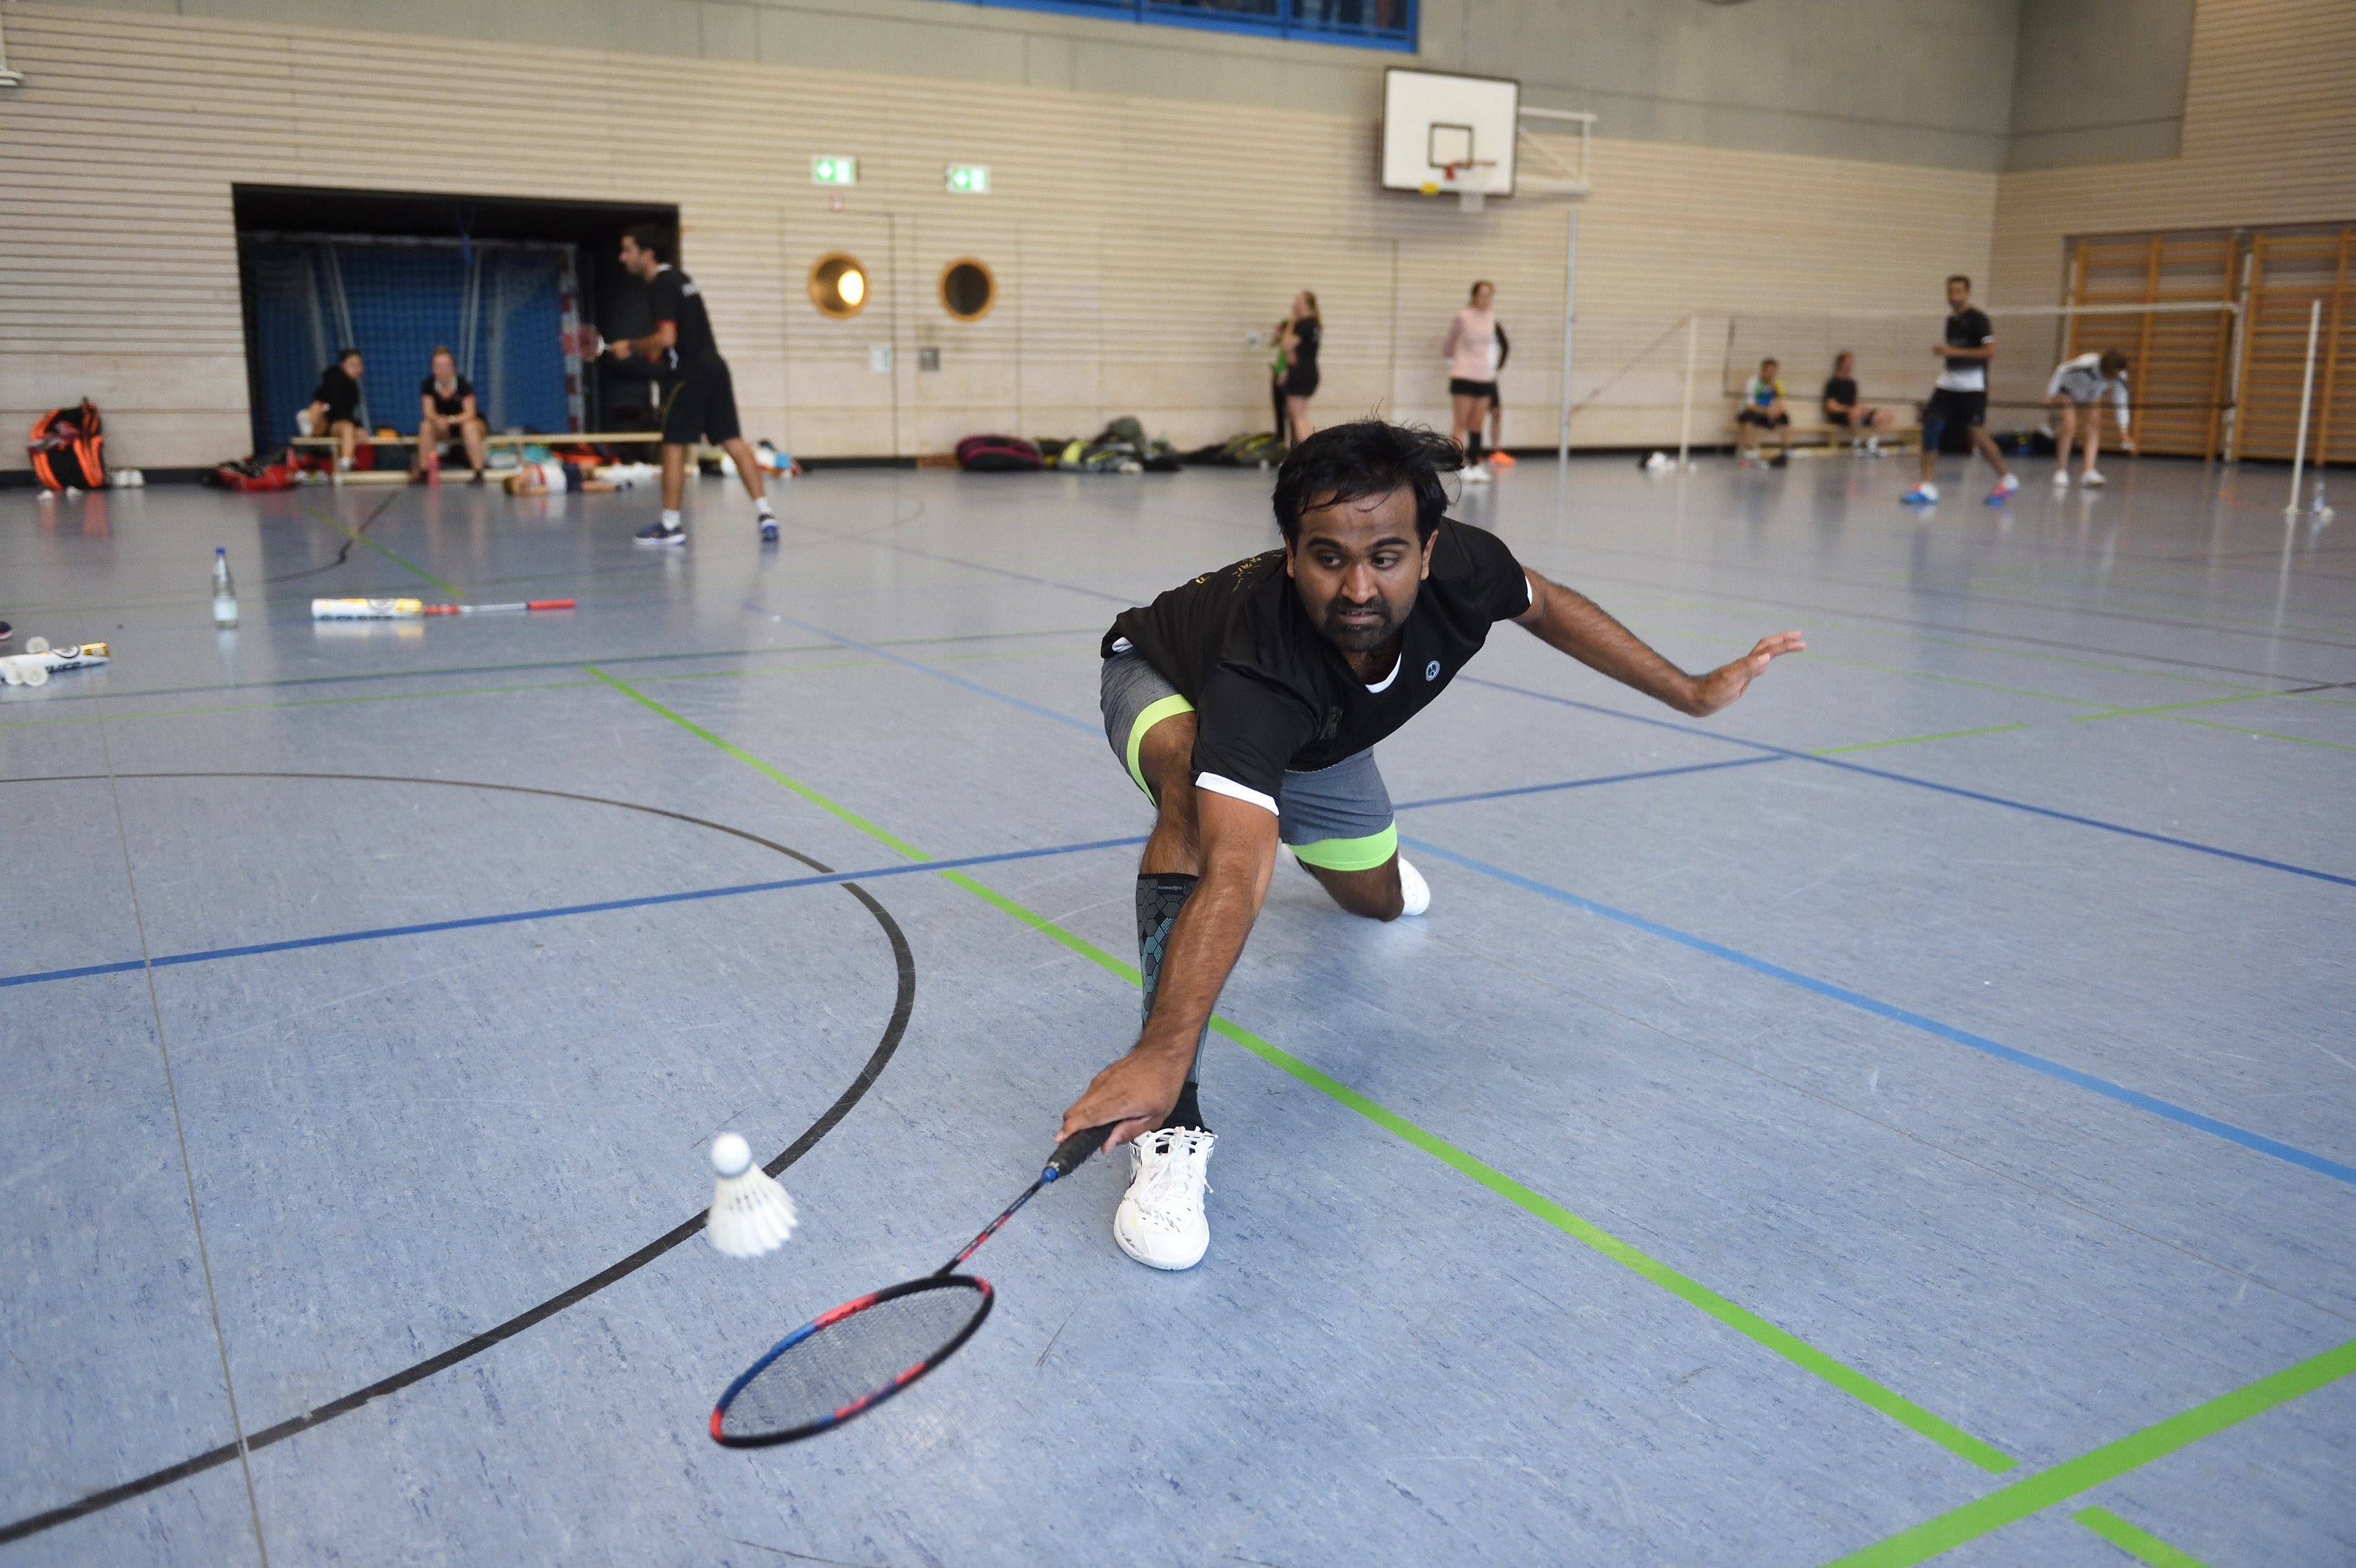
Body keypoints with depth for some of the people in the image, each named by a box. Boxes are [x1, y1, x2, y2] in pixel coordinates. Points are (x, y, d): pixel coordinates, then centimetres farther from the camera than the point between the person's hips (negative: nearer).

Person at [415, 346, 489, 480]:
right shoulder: (428, 385, -11)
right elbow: (428, 412, -15)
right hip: (444, 429, 3)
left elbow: (470, 413, -25)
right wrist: (438, 419, -39)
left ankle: (479, 473, -36)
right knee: (426, 426, -26)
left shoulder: (463, 384, -20)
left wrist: (451, 420, -43)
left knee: (469, 427, -37)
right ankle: (422, 471, -23)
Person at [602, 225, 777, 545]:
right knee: (733, 441, 4)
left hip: (692, 374, -8)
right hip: (714, 366, 8)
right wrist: (658, 352, 22)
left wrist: (632, 346, -7)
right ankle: (764, 513, -3)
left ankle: (670, 525, 4)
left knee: (673, 446, 0)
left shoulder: (663, 285, -11)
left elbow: (667, 337, -22)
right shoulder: (680, 278, 17)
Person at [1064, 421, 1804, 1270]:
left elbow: (1545, 604, -8)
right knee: (1200, 796, -41)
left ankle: (1341, 853, 65)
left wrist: (1694, 691, -2)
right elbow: (1236, 873, -60)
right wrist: (1163, 1053, -72)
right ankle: (1170, 1125, -36)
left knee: (1377, 901, 24)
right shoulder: (1262, 662, -49)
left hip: (1320, 737, 5)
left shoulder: (1461, 568, -34)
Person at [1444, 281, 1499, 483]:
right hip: (1463, 376, -5)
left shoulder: (1491, 320, 9)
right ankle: (1461, 466, -10)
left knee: (1476, 425, 8)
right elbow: (1450, 342, 0)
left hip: (1485, 378, 5)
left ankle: (1475, 465, 11)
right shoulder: (1463, 317, -8)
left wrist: (1493, 367, 17)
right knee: (1460, 424, -6)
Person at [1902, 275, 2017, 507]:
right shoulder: (1950, 319, 13)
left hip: (1972, 386, -7)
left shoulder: (1978, 319, -9)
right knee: (1930, 427, -8)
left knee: (1978, 436, -4)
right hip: (1949, 384, 7)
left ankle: (2007, 479, 18)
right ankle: (1927, 488, -6)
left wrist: (1954, 351, -23)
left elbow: (1990, 351, -19)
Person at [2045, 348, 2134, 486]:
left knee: (2095, 427, -13)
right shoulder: (2085, 364, -40)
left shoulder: (2119, 377, -27)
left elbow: (2121, 402, -17)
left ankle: (2088, 470, -16)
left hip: (2092, 393, 4)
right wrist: (2051, 395, -18)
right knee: (2069, 426, -19)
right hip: (2067, 388, -4)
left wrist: (2123, 432, -18)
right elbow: (2061, 371, -23)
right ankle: (2061, 471, -10)